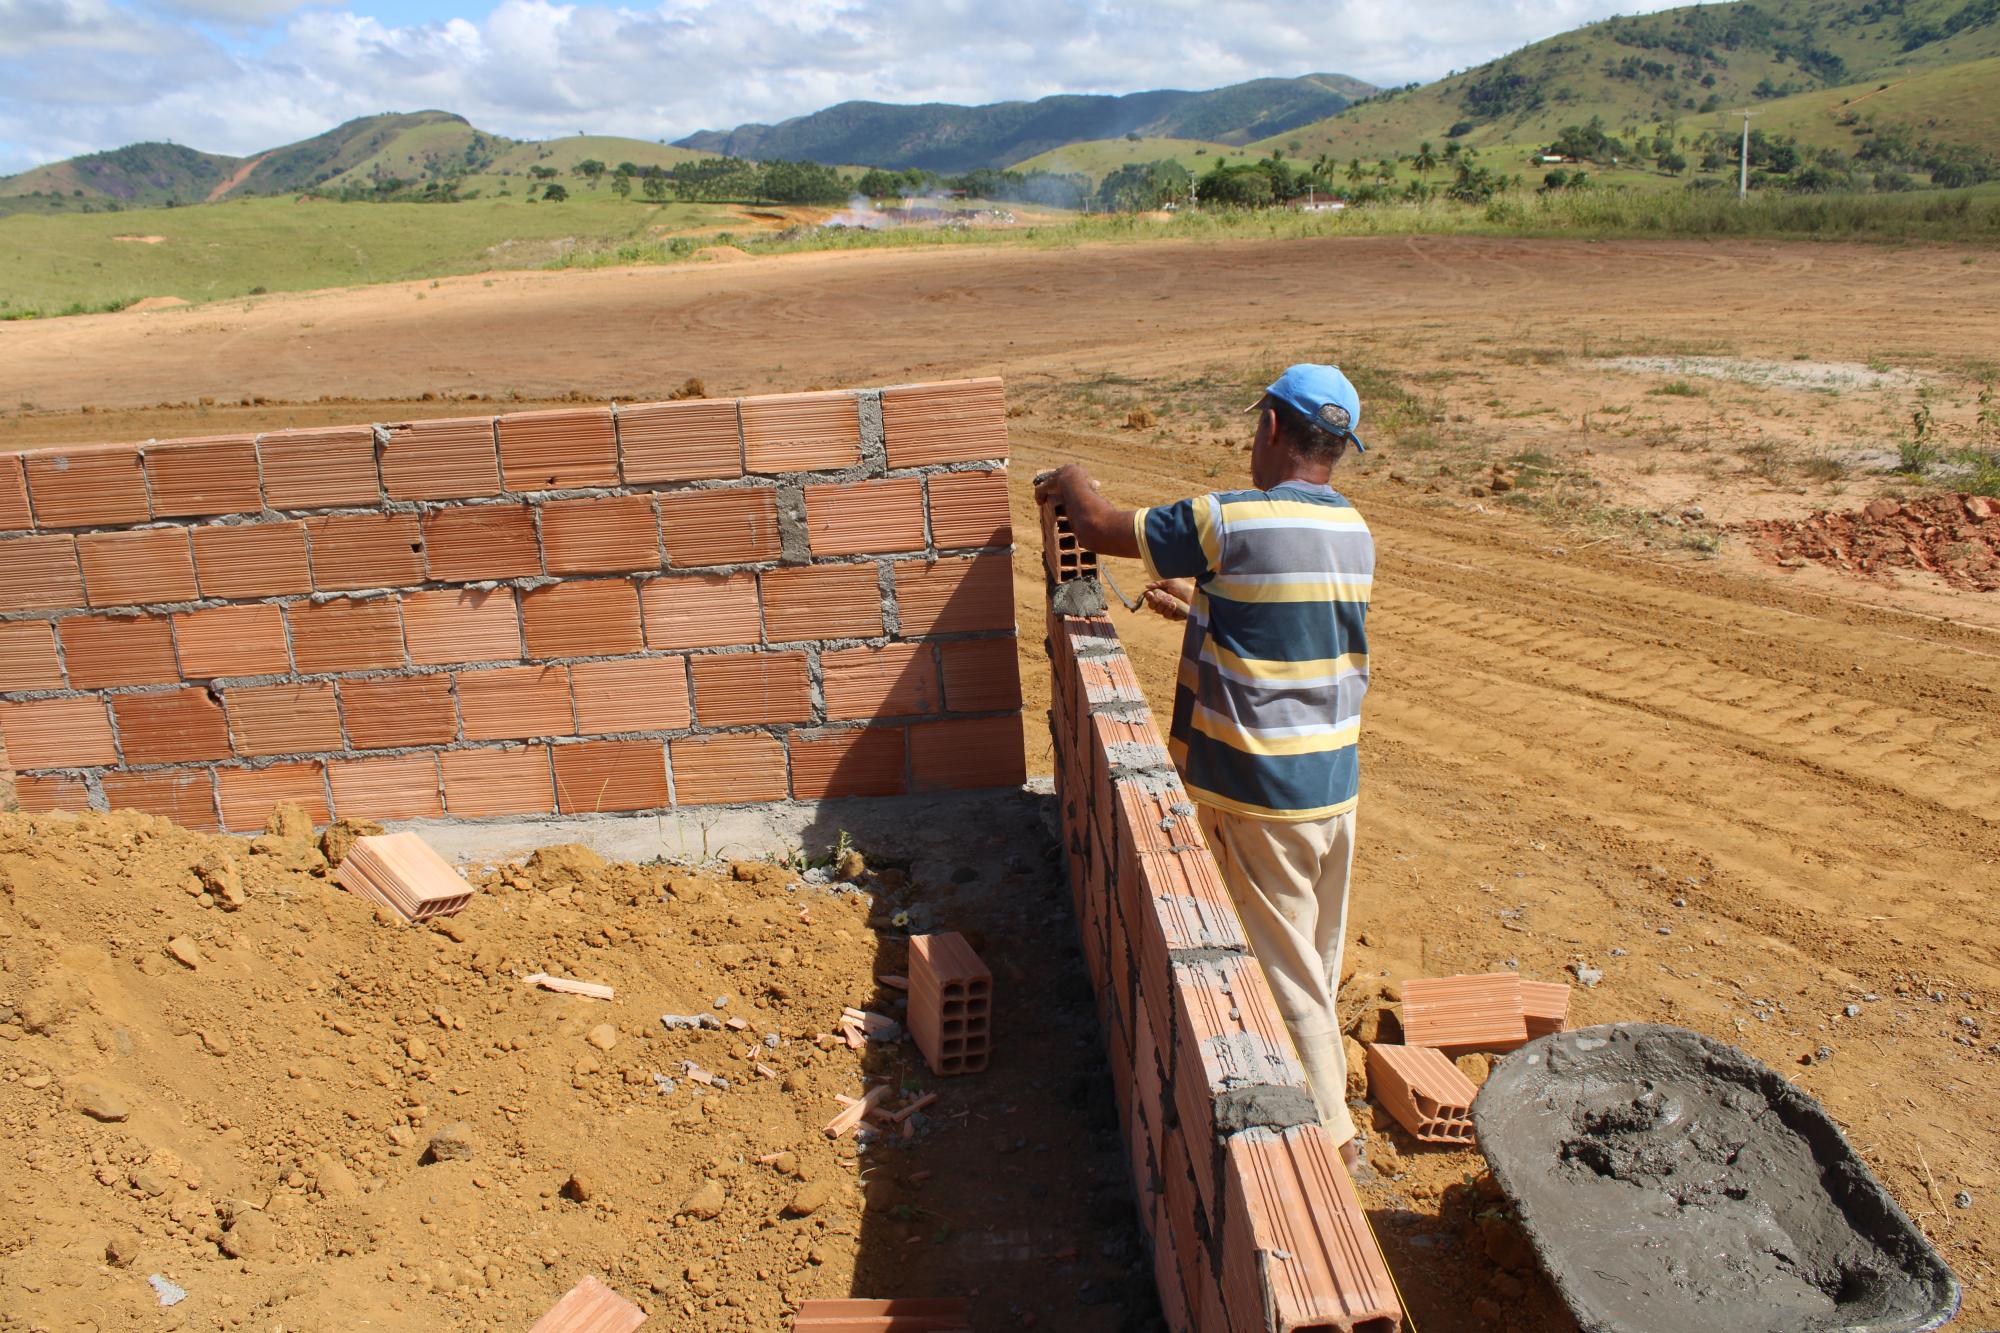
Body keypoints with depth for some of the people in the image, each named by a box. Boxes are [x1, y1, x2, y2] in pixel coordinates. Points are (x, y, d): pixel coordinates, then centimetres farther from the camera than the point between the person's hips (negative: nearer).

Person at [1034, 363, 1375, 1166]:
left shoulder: (1230, 523, -19)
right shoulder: (1355, 534, 4)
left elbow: (1100, 529, -8)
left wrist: (1070, 481, 13)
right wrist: (1201, 608, 29)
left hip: (1258, 791, -7)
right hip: (1336, 782, 7)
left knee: (1283, 963, 7)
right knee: (1318, 955, 22)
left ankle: (1328, 1128, 19)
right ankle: (1314, 1081, 42)